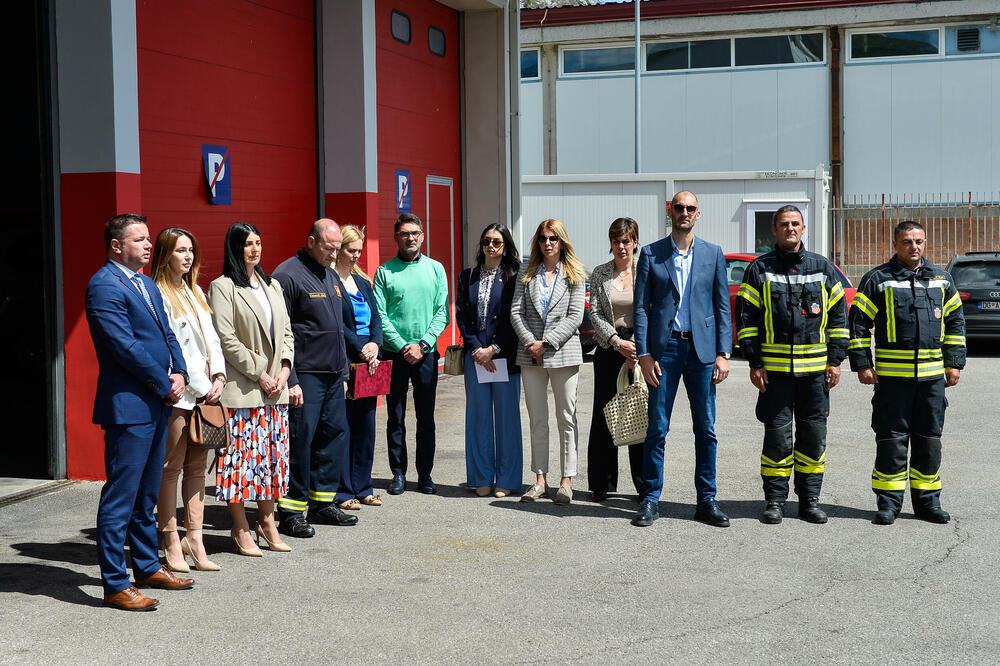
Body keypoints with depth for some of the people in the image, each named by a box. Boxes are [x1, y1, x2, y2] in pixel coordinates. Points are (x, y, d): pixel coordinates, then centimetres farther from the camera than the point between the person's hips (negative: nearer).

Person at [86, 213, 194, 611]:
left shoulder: (146, 284, 17)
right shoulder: (104, 286, -13)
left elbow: (166, 333, 18)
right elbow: (125, 346, -19)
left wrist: (179, 373, 0)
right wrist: (165, 385, -12)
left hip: (157, 404, 10)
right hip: (128, 405, -9)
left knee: (147, 493, 18)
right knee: (120, 497, -4)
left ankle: (147, 567, 29)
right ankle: (115, 585, 3)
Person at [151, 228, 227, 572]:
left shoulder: (195, 293, 19)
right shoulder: (158, 294, -7)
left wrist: (219, 376, 2)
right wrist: (201, 385, -10)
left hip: (205, 393, 8)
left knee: (197, 466, 8)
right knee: (171, 468, -2)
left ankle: (194, 539, 13)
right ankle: (172, 545, 5)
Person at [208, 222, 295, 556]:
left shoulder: (272, 285, 16)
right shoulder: (222, 287, -5)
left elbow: (286, 332, 16)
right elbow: (226, 339, -12)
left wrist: (284, 368, 0)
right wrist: (259, 373, -13)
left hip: (275, 387, 6)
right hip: (241, 388, -6)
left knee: (273, 452, 9)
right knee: (241, 454, -4)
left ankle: (267, 521, 20)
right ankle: (240, 528, 7)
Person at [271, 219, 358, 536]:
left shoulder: (332, 277, 16)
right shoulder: (288, 275, -10)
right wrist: (289, 380, -18)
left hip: (333, 375, 8)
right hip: (305, 375, -8)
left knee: (335, 434, 10)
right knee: (300, 440, -5)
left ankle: (322, 502, 21)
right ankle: (291, 512, 3)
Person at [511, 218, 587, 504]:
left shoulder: (575, 274, 3)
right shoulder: (527, 272, 10)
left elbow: (575, 316, -5)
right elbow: (516, 311, 4)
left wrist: (547, 343, -13)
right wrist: (530, 342, -9)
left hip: (563, 353, -3)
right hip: (531, 354, 3)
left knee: (566, 419, 1)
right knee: (537, 420, 6)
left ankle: (566, 481, 7)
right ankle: (540, 480, 12)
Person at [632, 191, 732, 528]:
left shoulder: (713, 253, 9)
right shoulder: (651, 254, 5)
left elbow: (723, 306, 8)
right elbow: (641, 307, 2)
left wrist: (723, 353, 0)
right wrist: (644, 354, -6)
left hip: (702, 348, 2)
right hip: (664, 348, -1)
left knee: (706, 429, 4)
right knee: (657, 428, 1)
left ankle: (706, 501, 13)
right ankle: (650, 500, 10)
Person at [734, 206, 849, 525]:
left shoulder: (823, 268, 10)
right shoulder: (760, 269, 4)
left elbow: (838, 315, 12)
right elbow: (746, 317, 3)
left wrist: (835, 360, 5)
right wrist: (755, 363, -4)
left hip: (815, 367, 2)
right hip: (774, 368, -2)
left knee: (814, 434, 5)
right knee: (777, 435, 0)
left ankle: (809, 499, 15)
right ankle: (775, 501, 9)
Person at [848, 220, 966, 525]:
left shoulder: (941, 279, 12)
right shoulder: (877, 279, -1)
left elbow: (955, 322, 19)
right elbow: (858, 322, 0)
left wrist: (955, 363, 12)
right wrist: (862, 364, -6)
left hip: (932, 375, 4)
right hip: (891, 376, -3)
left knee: (929, 440, 9)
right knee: (891, 440, 0)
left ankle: (928, 501, 19)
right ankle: (888, 502, 9)